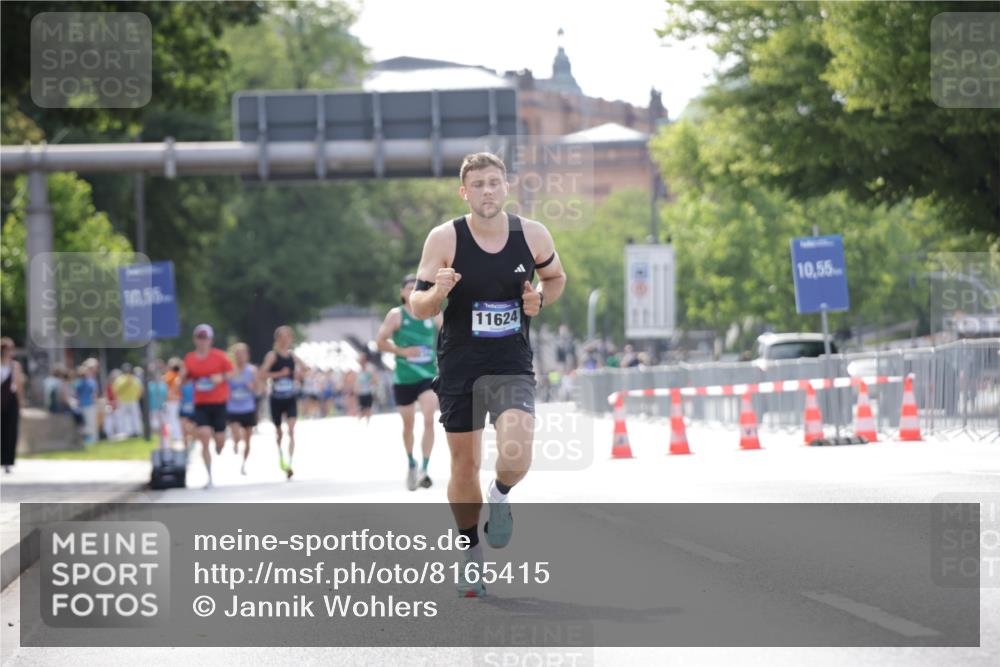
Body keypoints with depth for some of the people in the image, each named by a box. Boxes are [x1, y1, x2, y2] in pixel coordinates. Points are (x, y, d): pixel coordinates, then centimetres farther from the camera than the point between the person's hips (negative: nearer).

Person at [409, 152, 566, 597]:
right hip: (459, 364, 0)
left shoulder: (532, 235, -3)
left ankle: (500, 497, 14)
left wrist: (539, 299, -4)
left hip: (511, 366, 0)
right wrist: (438, 292, -26)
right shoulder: (445, 239, -8)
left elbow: (556, 278, 17)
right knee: (464, 466, 9)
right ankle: (472, 556, 29)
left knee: (515, 458, -22)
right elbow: (417, 307, -4)